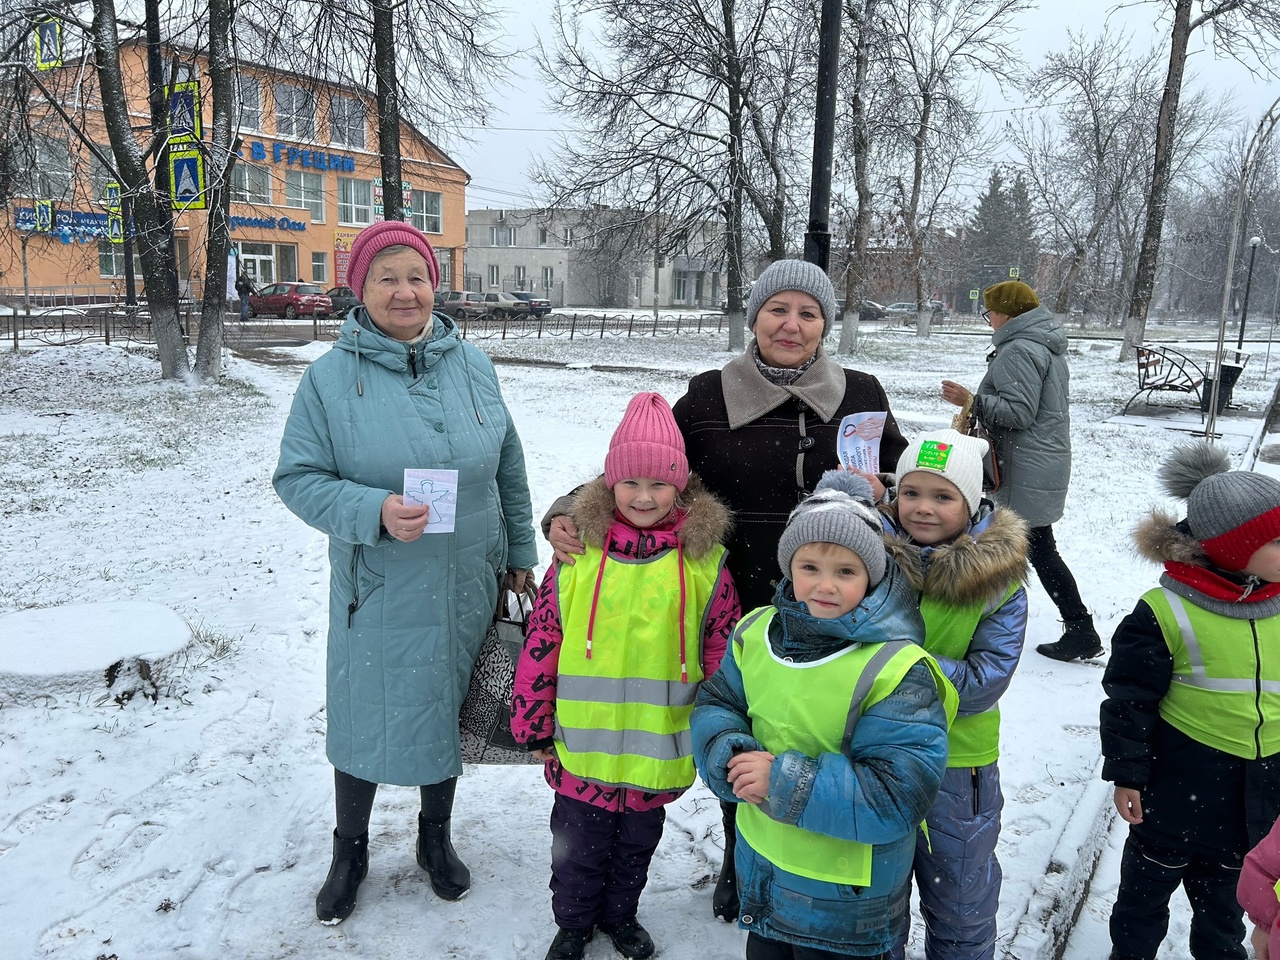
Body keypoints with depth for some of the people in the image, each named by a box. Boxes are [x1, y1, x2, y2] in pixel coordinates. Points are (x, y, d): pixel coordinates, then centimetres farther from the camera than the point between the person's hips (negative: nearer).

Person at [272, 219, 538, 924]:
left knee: (450, 710, 18)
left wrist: (520, 553, 12)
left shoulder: (473, 365, 1)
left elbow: (508, 468, 8)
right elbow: (298, 477, -9)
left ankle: (436, 837, 43)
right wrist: (375, 512, -25)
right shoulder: (330, 377, -8)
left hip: (466, 589, 3)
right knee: (363, 719, 10)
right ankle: (349, 851, 37)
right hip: (376, 594, -2)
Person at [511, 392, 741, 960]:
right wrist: (532, 723, -1)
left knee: (637, 841, 22)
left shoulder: (704, 559, -8)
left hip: (659, 748, 1)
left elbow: (723, 651, -1)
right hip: (581, 744, 0)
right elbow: (540, 642, -4)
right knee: (578, 841, 17)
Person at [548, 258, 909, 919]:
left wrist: (879, 492, -12)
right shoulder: (709, 397, -1)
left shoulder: (861, 395, 2)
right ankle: (739, 866, 43)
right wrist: (568, 515, -14)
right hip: (741, 610, 0)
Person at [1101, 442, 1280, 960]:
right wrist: (1126, 773, -8)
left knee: (1224, 897, 25)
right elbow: (1130, 699, -12)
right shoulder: (1167, 612, -19)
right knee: (1147, 887, 17)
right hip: (1179, 785, -4)